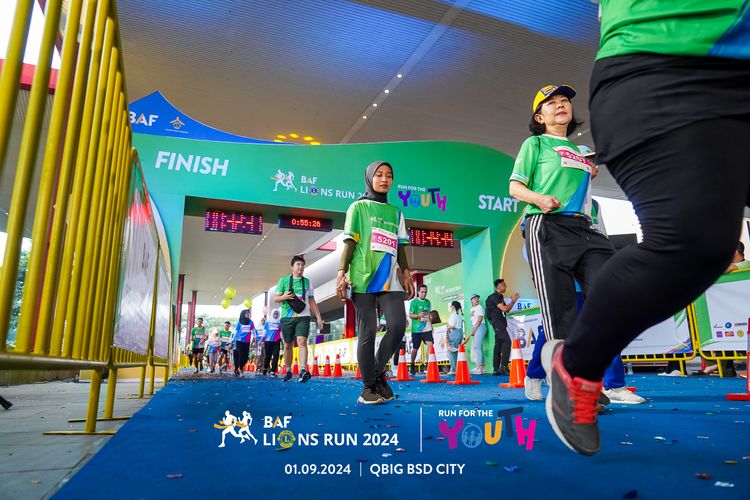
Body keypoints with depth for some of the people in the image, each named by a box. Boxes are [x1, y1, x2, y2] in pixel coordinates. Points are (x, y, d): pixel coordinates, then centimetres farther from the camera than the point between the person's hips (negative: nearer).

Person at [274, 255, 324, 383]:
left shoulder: (307, 282, 11)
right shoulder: (284, 280, 6)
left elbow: (312, 302, 14)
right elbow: (276, 298, 7)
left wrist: (318, 317, 7)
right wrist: (284, 297, -15)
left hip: (303, 317, 0)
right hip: (287, 317, 0)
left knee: (302, 341, -18)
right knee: (288, 345, 8)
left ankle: (303, 370, -27)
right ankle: (288, 371, 21)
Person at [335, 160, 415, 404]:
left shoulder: (396, 212, 20)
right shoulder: (358, 207, 8)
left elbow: (400, 247, 19)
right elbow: (350, 242, 1)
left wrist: (406, 273, 8)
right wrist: (341, 272, -8)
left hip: (389, 280, 4)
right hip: (363, 278, -3)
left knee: (398, 326, -12)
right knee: (367, 332, -2)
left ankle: (378, 371, 11)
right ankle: (368, 386, 8)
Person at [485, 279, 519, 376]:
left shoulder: (500, 297, 22)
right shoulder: (494, 296, -9)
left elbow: (506, 311, 24)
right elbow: (504, 309, -16)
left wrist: (513, 301, 15)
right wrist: (513, 301, -3)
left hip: (500, 323, 10)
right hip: (497, 321, -10)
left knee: (498, 345, 7)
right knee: (507, 341, -20)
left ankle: (496, 369, 8)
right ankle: (503, 367, -24)